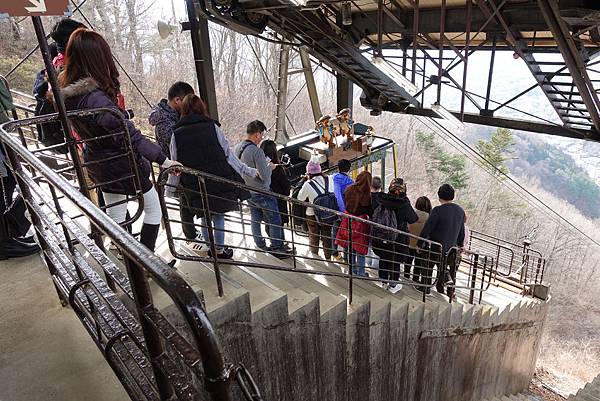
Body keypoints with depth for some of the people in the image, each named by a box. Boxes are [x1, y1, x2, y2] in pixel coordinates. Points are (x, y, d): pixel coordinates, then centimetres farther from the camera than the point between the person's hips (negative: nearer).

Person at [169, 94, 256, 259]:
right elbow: (228, 154, -1)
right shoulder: (212, 127, -1)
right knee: (218, 214, 14)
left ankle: (209, 246, 29)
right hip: (220, 182, -1)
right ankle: (220, 249, 21)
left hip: (195, 188, 1)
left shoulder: (176, 134, 2)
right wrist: (248, 171, 5)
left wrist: (170, 188, 17)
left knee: (204, 216, 20)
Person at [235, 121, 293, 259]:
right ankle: (277, 248, 15)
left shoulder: (237, 148, -1)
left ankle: (260, 246, 31)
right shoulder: (256, 151, -26)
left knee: (255, 219, 19)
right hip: (261, 193, -8)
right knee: (275, 220, 6)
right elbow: (264, 176, -26)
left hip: (247, 191, 8)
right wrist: (270, 167, -6)